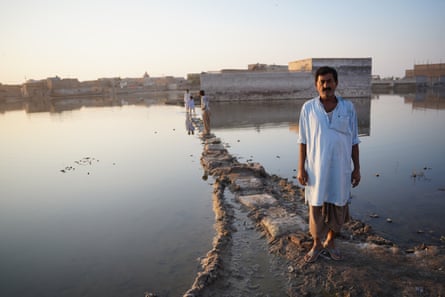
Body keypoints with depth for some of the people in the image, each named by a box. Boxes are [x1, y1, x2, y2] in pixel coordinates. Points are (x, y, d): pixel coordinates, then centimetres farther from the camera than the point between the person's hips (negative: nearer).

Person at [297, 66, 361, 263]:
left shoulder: (348, 108, -2)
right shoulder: (308, 108, -4)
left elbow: (354, 141, 3)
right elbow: (303, 141, -1)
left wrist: (357, 168, 2)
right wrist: (301, 168, -5)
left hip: (341, 170, 1)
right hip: (317, 170, -1)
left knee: (338, 208, 13)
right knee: (316, 208, 10)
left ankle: (330, 242, 36)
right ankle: (317, 244, 31)